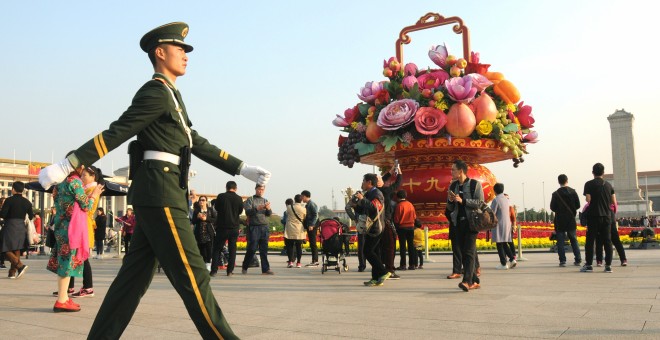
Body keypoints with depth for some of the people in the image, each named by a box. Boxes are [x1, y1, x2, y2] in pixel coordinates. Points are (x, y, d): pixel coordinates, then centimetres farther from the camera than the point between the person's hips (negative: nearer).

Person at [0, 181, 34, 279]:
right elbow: (31, 217, 9)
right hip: (21, 227, 6)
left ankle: (20, 265, -19)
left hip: (10, 227, -6)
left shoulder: (9, 200, -10)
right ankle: (12, 272, 12)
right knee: (16, 250, 11)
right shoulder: (27, 202, 5)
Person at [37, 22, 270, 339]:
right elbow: (115, 134, -12)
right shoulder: (155, 92, -6)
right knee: (191, 273, -6)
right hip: (160, 193, -10)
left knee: (134, 276, 11)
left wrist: (243, 168, 20)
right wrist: (65, 165, -18)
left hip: (158, 196, 10)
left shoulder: (171, 96, 23)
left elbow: (197, 144, 23)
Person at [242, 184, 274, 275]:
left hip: (264, 227, 4)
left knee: (264, 249, 2)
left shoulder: (265, 201, 15)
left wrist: (268, 209, -17)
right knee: (252, 248, -3)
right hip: (254, 227, -4)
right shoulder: (250, 199, 3)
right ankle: (244, 268, 12)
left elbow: (269, 214, 5)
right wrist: (257, 208, -25)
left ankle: (265, 269, 1)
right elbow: (248, 212, -9)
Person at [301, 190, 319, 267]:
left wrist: (312, 225, -24)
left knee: (313, 243, -8)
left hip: (312, 227, -9)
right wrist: (305, 225, 13)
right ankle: (314, 261, 14)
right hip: (309, 226, 9)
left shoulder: (312, 204, -11)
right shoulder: (307, 205, 17)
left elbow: (315, 215, -18)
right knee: (312, 244, 10)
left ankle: (315, 261, -6)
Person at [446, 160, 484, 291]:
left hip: (471, 222, -6)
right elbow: (450, 208, 18)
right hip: (458, 222, 6)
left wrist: (462, 201, -17)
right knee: (463, 252, 6)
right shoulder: (453, 186, 14)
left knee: (469, 251, -14)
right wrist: (450, 201, -4)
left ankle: (467, 281, -20)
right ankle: (475, 281, 15)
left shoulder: (475, 184, -3)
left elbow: (481, 202, -11)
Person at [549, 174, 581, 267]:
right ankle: (578, 260, 11)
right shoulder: (573, 192, -2)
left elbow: (552, 208, -8)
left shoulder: (556, 194, -9)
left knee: (560, 241, 1)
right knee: (574, 240, 12)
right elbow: (578, 205, 1)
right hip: (571, 220, 3)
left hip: (560, 221, -2)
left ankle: (562, 261, -4)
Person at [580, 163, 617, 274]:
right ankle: (608, 265, 6)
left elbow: (588, 199, -13)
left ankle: (589, 265, 1)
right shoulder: (608, 185, 8)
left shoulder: (589, 184, -5)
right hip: (606, 215, 4)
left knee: (590, 240, 1)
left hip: (594, 215, -3)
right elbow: (614, 202, 5)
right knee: (607, 241, 6)